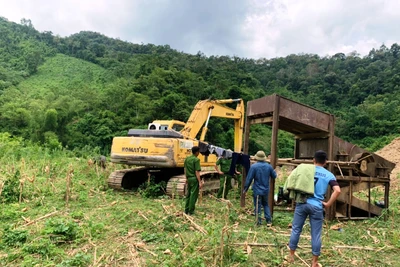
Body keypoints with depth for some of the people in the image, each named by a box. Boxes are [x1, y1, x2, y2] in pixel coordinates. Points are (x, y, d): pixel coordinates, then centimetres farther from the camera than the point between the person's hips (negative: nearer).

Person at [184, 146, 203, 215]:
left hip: (189, 178, 7)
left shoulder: (187, 159, 7)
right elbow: (197, 172, -18)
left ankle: (186, 210, 23)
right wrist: (200, 182, -16)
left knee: (188, 194, 17)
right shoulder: (196, 159, -15)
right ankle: (191, 211, 6)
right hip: (194, 179, -7)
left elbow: (185, 169, 14)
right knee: (193, 195, 1)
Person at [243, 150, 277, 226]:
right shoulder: (269, 166, -3)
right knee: (266, 205, 19)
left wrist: (245, 189, -3)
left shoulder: (254, 166, -15)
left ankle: (258, 222, 10)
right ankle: (269, 221, 15)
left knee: (257, 206, 5)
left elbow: (249, 179, -12)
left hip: (257, 190, -4)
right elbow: (274, 176, 9)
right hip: (266, 190, 4)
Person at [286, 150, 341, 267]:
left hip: (302, 203, 1)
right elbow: (337, 191, -10)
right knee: (316, 234, 9)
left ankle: (291, 256, 24)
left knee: (296, 229, 13)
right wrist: (328, 204, -4)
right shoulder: (329, 175, 2)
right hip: (317, 206, -1)